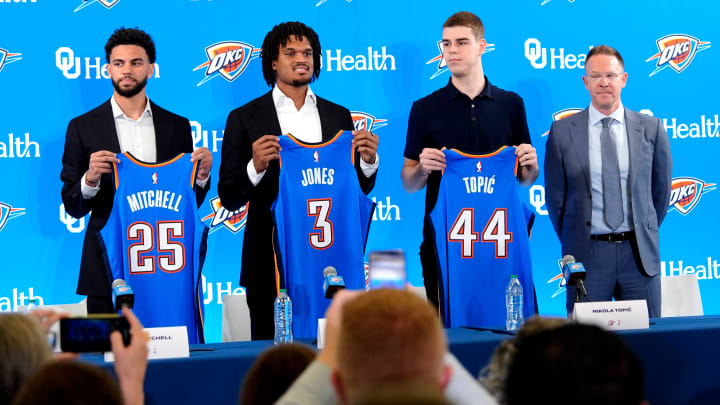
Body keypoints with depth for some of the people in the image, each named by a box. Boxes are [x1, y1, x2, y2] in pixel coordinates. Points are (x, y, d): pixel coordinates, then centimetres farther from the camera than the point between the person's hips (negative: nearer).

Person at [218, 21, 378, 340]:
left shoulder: (339, 116, 12)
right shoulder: (244, 119, 2)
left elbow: (358, 190, 14)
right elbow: (229, 198, -1)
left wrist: (368, 161, -6)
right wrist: (256, 167, -19)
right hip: (271, 262, -2)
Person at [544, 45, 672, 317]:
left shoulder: (651, 129, 4)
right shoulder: (563, 132, 1)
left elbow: (661, 187, 13)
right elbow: (555, 195, 7)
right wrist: (573, 243, 9)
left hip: (639, 253, 1)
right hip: (587, 254, -1)